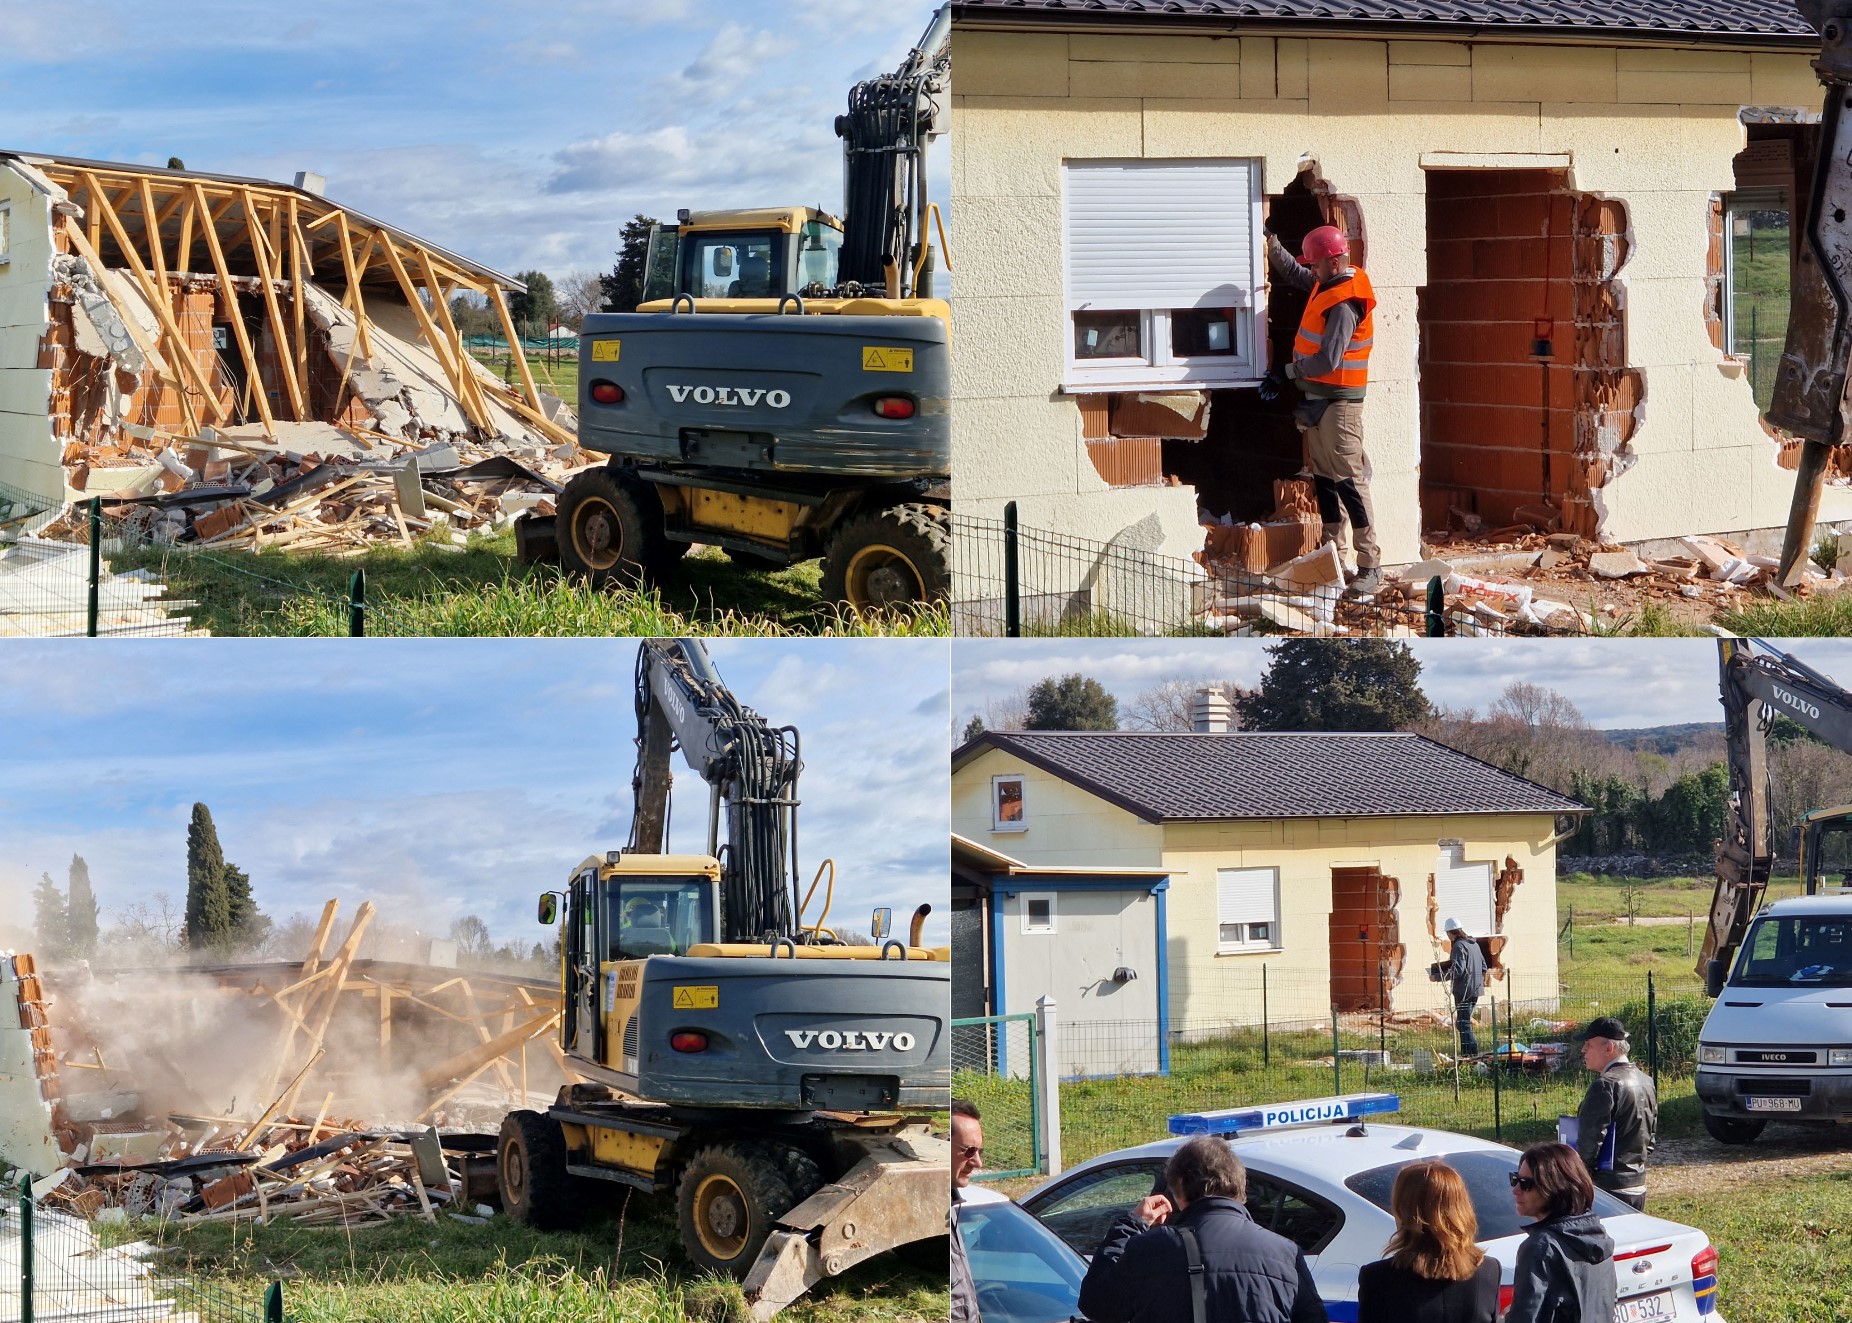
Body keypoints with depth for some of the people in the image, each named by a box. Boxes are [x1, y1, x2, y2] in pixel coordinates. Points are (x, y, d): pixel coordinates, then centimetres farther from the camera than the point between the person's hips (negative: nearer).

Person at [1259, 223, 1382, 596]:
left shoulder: (1345, 305, -21)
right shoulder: (1326, 285, 9)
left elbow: (1328, 360, -25)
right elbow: (1291, 273, 28)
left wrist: (1287, 372, -16)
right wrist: (1271, 241, 17)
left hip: (1339, 402, -10)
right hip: (1317, 398, 10)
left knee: (1349, 481, -10)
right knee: (1323, 477, 14)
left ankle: (1371, 566, -11)